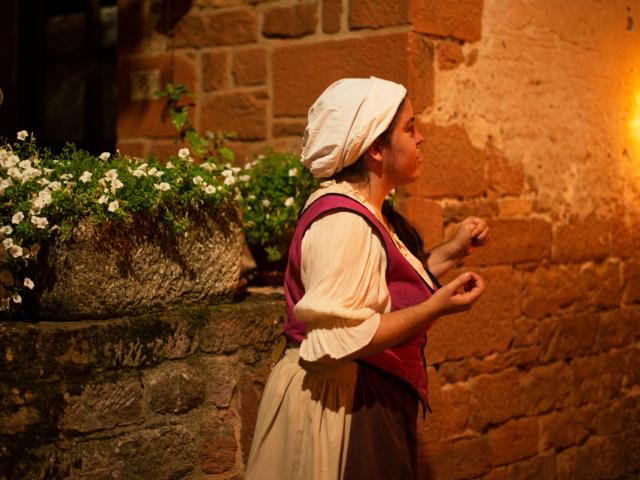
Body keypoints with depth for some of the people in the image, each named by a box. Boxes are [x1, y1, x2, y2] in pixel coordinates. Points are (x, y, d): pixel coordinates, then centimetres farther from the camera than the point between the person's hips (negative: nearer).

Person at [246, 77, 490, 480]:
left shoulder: (369, 214, 9)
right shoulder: (342, 221, -22)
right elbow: (338, 339, -29)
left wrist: (451, 251, 12)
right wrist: (436, 308, -27)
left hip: (372, 400, 10)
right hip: (340, 409, -10)